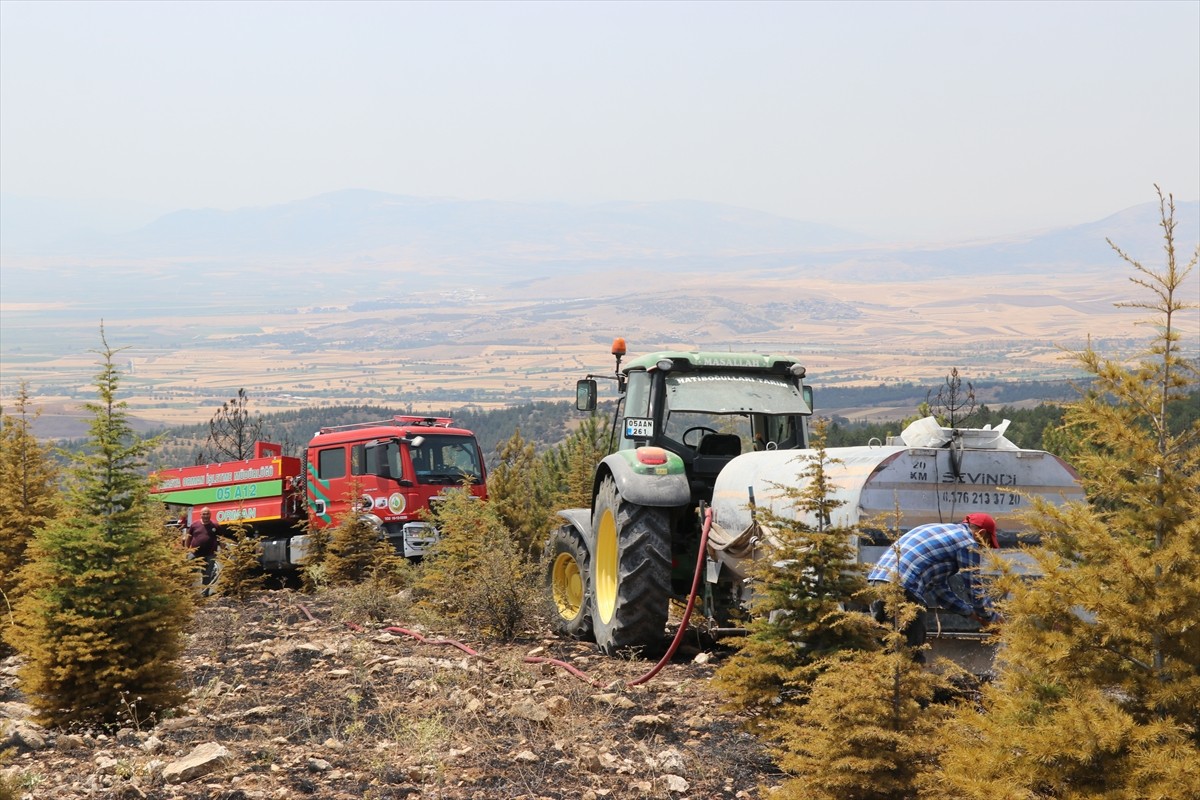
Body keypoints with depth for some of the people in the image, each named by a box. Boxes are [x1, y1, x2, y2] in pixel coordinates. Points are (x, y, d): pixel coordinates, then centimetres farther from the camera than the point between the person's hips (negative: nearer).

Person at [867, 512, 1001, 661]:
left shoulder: (939, 531, 30)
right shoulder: (968, 543, 4)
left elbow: (940, 588, 33)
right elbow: (975, 590, 8)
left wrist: (973, 613, 37)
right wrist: (994, 618, 25)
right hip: (901, 589, -9)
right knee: (913, 657, -2)